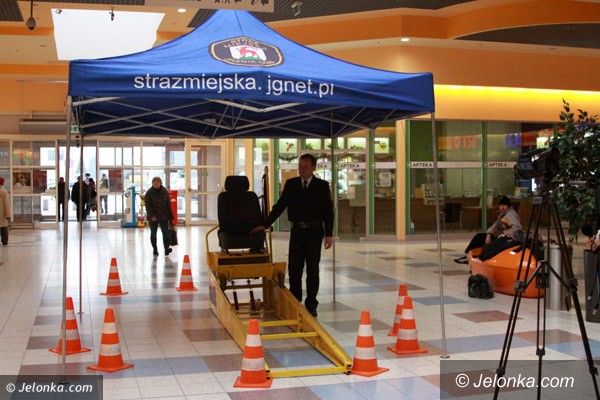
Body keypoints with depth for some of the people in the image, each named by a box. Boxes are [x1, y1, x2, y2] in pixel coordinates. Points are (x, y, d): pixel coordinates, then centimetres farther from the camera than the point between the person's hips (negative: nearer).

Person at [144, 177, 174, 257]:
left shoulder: (165, 192, 3)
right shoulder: (149, 193, -4)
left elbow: (168, 205, 6)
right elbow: (148, 206, -8)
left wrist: (170, 217, 5)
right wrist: (152, 216, -19)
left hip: (164, 216, 1)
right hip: (153, 217, -1)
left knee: (166, 233, -7)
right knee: (153, 234, 7)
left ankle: (167, 249, -7)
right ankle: (155, 250, 17)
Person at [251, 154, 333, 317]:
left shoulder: (322, 186, 1)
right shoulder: (291, 184, 7)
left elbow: (328, 211, 0)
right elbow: (280, 206, 9)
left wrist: (329, 234, -7)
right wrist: (265, 224, 4)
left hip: (314, 232, -2)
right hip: (297, 230, 2)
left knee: (312, 269, 3)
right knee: (294, 268, 2)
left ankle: (311, 304, 13)